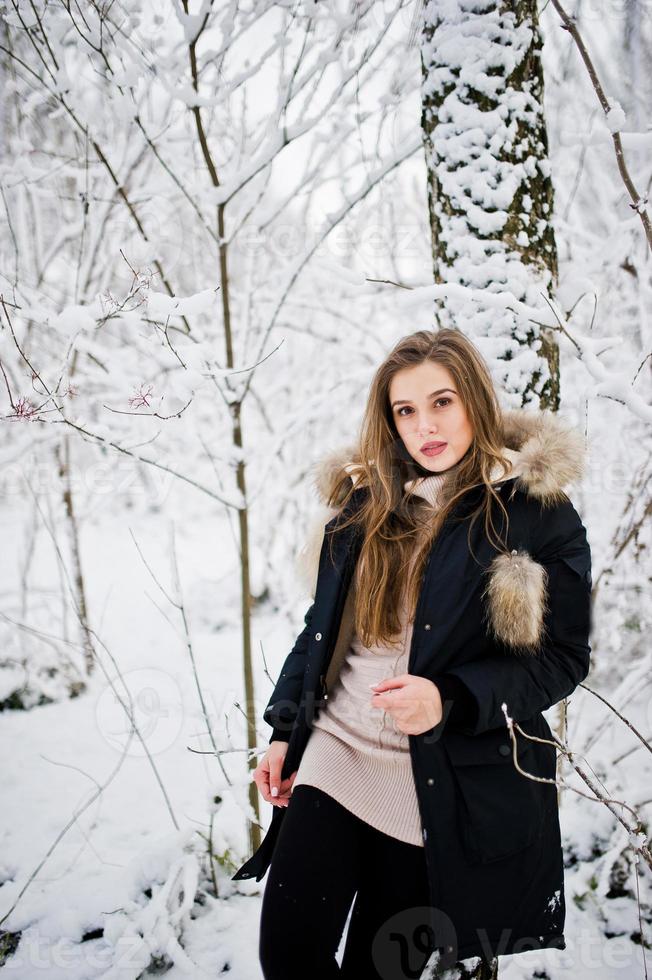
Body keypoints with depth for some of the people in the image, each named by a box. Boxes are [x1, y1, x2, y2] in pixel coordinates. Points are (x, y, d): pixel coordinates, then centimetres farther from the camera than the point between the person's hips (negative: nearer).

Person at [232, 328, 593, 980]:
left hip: (447, 785, -3)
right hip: (334, 755, 4)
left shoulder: (538, 513, -7)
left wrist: (451, 700, -21)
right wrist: (285, 731, 9)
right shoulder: (366, 498, 5)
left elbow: (563, 656, -7)